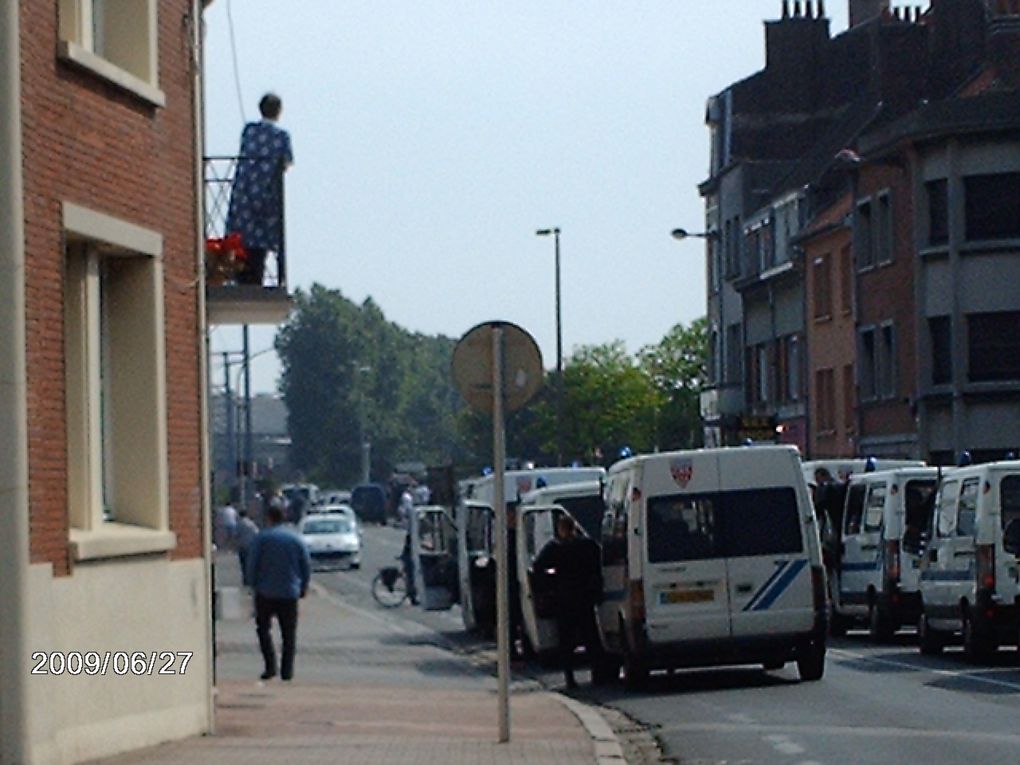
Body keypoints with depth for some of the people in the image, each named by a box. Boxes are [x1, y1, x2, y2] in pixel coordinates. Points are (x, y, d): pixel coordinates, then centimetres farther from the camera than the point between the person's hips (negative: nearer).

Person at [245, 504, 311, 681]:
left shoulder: (261, 538, -4)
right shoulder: (297, 539, 5)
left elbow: (252, 564, -5)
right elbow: (307, 566, 7)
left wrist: (253, 584, 7)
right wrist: (303, 587, 17)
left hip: (266, 593, -2)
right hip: (290, 593, 2)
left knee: (263, 628, 9)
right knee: (289, 633, 6)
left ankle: (270, 666, -5)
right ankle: (287, 671, 3)